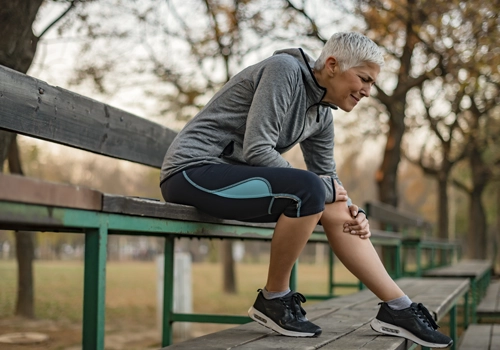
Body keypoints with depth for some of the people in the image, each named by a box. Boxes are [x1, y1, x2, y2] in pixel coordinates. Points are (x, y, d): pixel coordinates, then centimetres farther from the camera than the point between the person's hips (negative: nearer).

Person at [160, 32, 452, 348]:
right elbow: (256, 151, -23)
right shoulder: (284, 70, -15)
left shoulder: (322, 116, 10)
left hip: (232, 174, 9)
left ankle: (398, 308, 5)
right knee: (309, 190, -28)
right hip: (192, 170, -9)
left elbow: (328, 175, 18)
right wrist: (324, 188, -15)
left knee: (336, 208, 3)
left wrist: (354, 213, -3)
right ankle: (274, 299, -10)